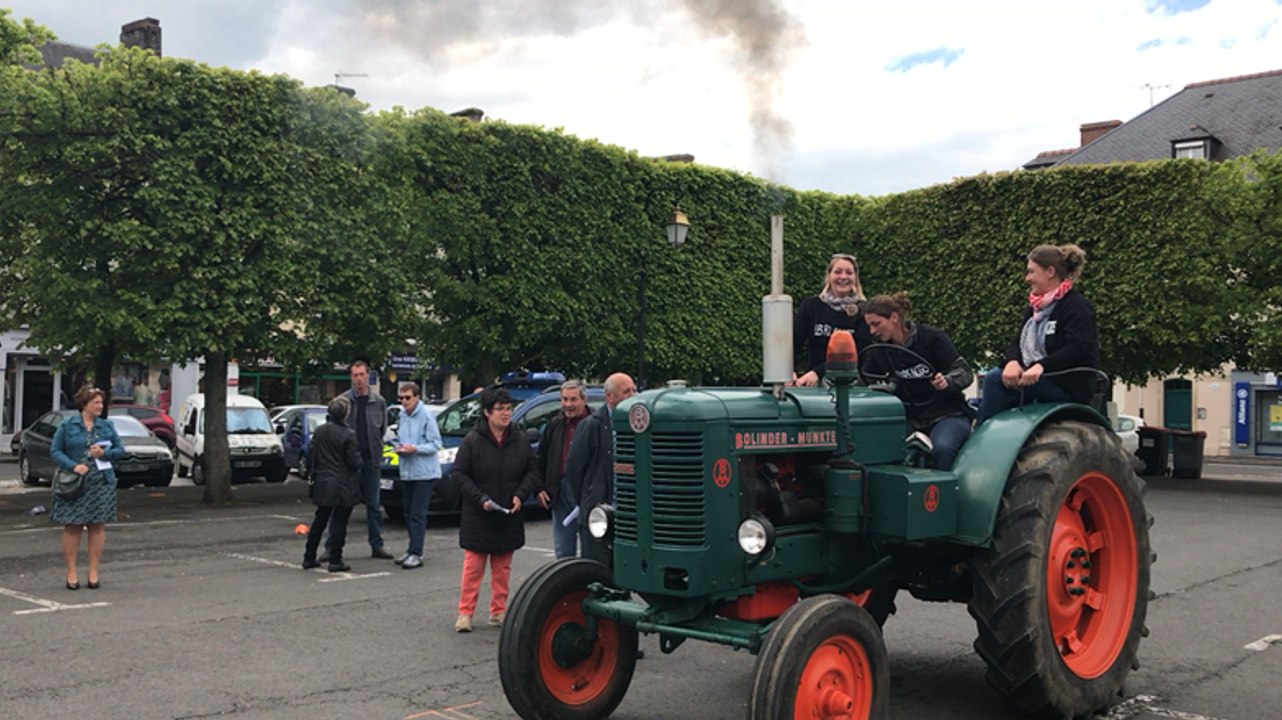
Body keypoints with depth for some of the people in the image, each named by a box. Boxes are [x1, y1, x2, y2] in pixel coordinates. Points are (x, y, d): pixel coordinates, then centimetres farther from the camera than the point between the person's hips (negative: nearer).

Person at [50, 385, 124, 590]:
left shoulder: (107, 426, 10)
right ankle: (71, 572, 7)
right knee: (72, 526, -1)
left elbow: (120, 450, 11)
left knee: (98, 526, 3)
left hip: (101, 483, 2)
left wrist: (105, 453, -10)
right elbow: (55, 450, -1)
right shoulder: (68, 425, 2)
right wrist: (73, 466, -16)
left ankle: (93, 571, 11)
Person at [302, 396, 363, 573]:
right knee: (339, 523, 1)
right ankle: (335, 561, 3)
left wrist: (312, 475, 20)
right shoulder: (349, 435, -16)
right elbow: (354, 462, -16)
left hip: (322, 484, 6)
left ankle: (309, 558, 21)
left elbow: (311, 455, 9)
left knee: (320, 520, 16)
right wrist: (360, 459, 6)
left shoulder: (319, 432, 3)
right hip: (343, 486, -6)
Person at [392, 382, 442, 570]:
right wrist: (399, 447, -1)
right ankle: (413, 549, 24)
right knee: (408, 512, 13)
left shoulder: (427, 416, -11)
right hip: (406, 471, 7)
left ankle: (416, 554, -8)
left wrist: (415, 448, -22)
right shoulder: (402, 416, 9)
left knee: (417, 514, -9)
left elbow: (436, 444, -12)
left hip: (424, 472, -7)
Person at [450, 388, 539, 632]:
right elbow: (459, 474, -7)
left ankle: (498, 612, 21)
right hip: (478, 517, -4)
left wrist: (521, 495, -7)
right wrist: (480, 499, -16)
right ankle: (465, 612, 6)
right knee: (473, 566, -1)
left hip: (509, 517, 4)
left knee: (503, 567, 11)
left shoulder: (519, 441, 2)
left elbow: (532, 472, 9)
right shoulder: (473, 441, -8)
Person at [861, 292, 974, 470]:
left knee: (942, 448, -35)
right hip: (910, 420, 4)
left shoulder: (931, 338, -9)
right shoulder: (879, 351, 6)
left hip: (947, 415, -4)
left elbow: (965, 372, -8)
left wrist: (947, 382, -29)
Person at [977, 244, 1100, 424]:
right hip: (1035, 381, 8)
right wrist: (1013, 361, -12)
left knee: (996, 379, -23)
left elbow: (1078, 349, -20)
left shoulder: (1077, 306, -7)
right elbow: (1017, 342, 13)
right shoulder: (1034, 308, 20)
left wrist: (1041, 366, -32)